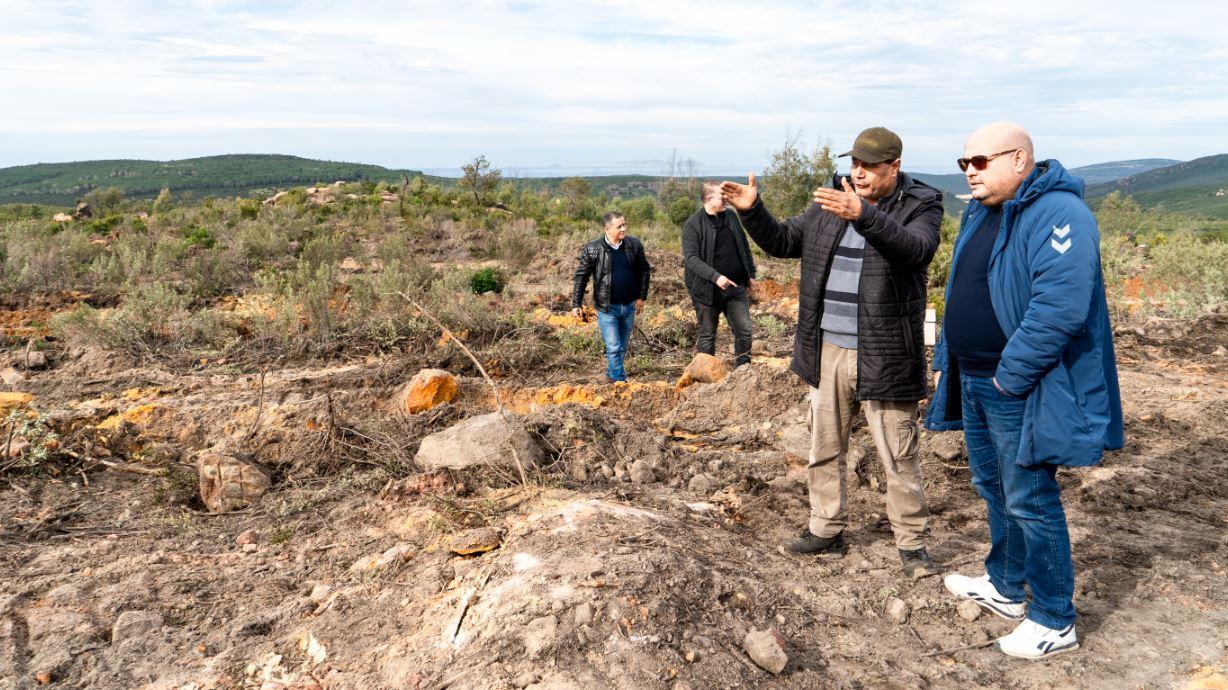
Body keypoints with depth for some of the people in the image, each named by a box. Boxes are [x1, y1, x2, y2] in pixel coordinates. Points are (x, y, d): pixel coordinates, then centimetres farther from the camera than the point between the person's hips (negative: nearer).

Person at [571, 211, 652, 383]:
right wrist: (576, 305, -10)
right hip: (607, 307, -4)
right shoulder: (592, 249, -11)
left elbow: (645, 270, 10)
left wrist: (642, 296, 8)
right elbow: (580, 277, -5)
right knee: (613, 348, -5)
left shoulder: (634, 244, -1)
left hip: (629, 305, 4)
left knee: (622, 347, 15)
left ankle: (611, 375, 34)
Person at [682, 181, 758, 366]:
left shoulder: (731, 216, 6)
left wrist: (751, 273, 14)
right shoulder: (693, 224, -12)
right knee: (707, 335, 8)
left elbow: (744, 247, 16)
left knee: (744, 331, 5)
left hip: (736, 287, 5)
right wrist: (715, 277, -28)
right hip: (707, 289, -4)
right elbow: (691, 258, -19)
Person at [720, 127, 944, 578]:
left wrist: (863, 215, -38)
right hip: (827, 351, 5)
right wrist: (751, 211, -4)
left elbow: (915, 248, -26)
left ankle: (911, 544, 20)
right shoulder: (830, 203, 9)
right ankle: (826, 531, 30)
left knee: (899, 456, 5)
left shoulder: (920, 205, -5)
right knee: (824, 448, 15)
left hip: (883, 356, -5)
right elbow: (782, 241, 13)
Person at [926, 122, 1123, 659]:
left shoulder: (1057, 214, -18)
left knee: (1029, 501, 0)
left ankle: (1055, 621, 16)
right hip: (974, 382, 9)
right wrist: (946, 361, 16)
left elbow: (1060, 306, -29)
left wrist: (1010, 375, -23)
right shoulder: (981, 214, 12)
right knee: (993, 489, 20)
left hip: (1022, 389, -9)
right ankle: (1005, 586, 38)